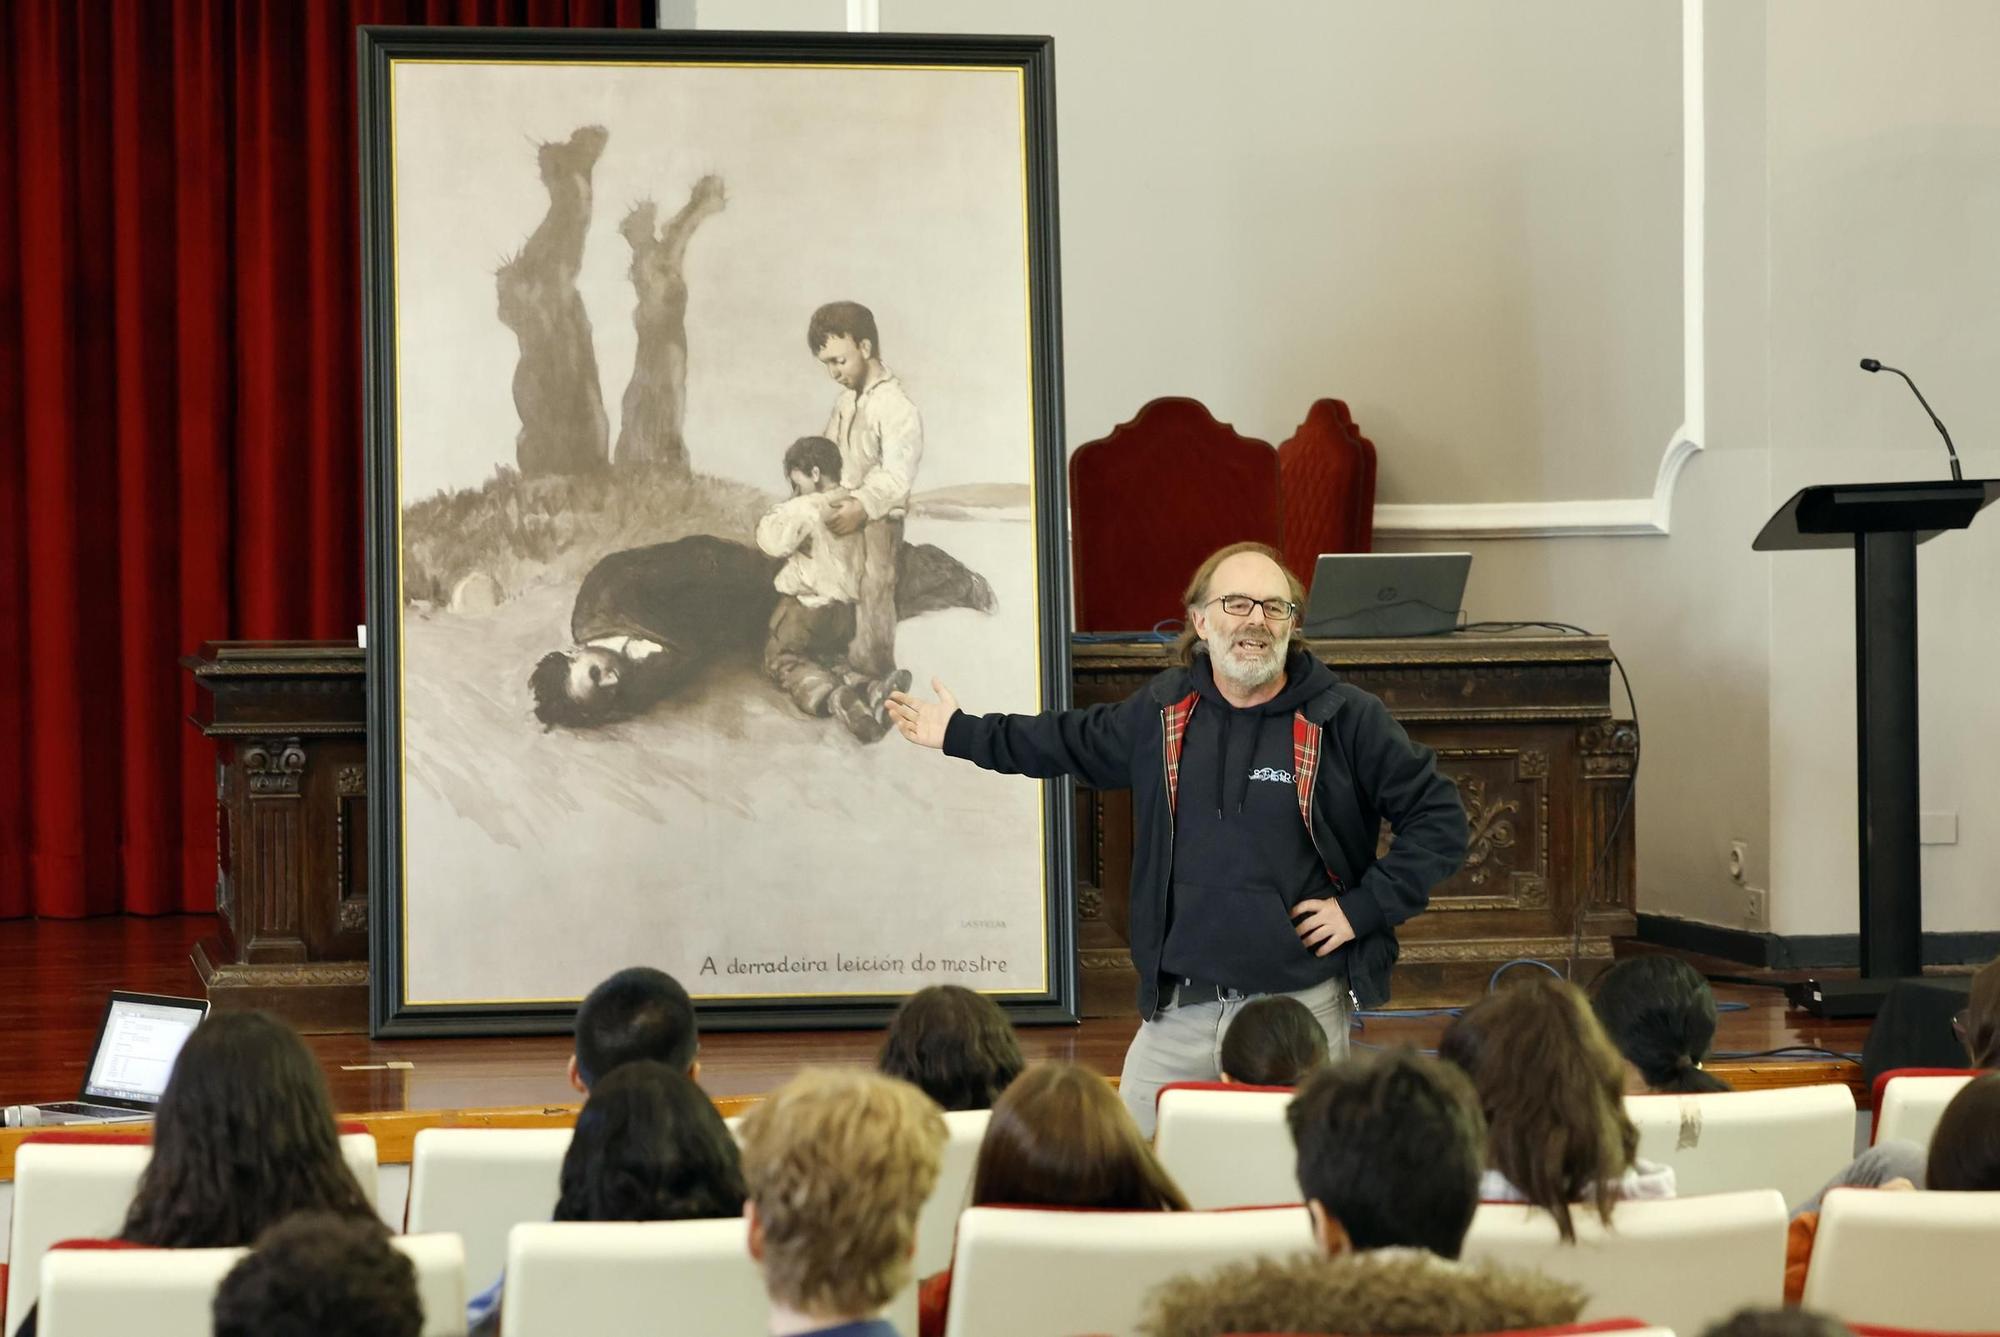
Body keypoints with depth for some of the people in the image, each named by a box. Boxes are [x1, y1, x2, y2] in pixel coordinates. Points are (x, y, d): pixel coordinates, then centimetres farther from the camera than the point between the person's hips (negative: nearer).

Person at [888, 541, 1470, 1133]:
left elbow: (1439, 818, -1)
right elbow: (1073, 742, 28)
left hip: (1301, 1009, -4)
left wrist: (1363, 908, -8)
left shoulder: (1348, 719, -4)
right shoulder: (1163, 711, 9)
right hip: (1178, 1011, 4)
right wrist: (959, 733, 33)